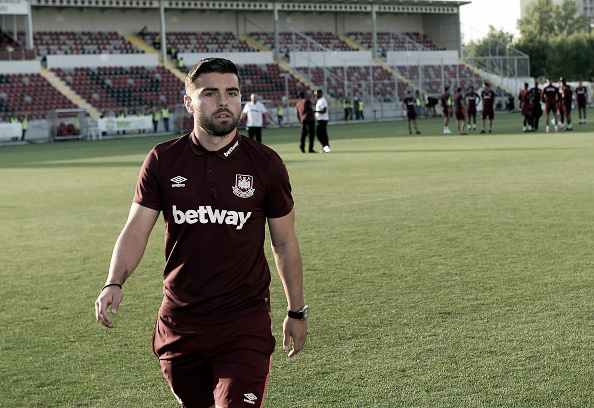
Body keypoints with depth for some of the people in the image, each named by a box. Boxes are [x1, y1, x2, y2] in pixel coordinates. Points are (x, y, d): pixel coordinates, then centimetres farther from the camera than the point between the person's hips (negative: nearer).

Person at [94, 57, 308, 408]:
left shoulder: (265, 164, -2)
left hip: (245, 325, -2)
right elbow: (137, 230, -1)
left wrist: (297, 312, 11)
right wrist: (114, 283, -19)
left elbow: (285, 243, 6)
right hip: (180, 323, 2)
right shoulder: (163, 161, 0)